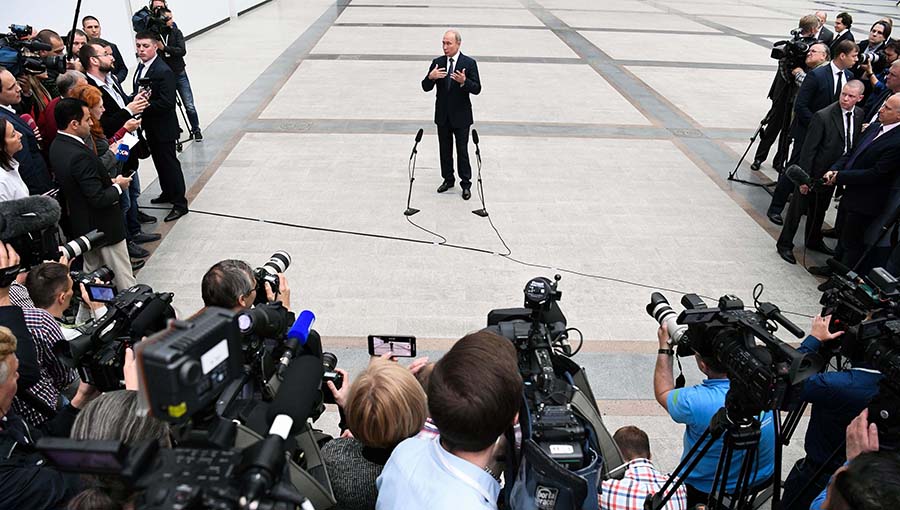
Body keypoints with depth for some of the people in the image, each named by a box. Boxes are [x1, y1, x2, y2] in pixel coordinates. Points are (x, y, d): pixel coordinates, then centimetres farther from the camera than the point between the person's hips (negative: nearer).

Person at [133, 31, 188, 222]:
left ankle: (180, 203, 7)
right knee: (159, 161, 21)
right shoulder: (142, 66, 7)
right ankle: (168, 193, 37)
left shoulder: (163, 72, -22)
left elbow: (167, 103, -26)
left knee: (169, 163, -2)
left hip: (163, 127, -9)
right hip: (150, 126, 9)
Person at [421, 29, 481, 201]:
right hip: (442, 115, 4)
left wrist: (464, 81, -30)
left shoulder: (469, 63, -7)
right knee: (445, 150, 14)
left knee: (462, 151, 2)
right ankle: (448, 179, 29)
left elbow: (477, 89, -11)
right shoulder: (437, 63, 3)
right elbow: (426, 87, 0)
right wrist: (430, 77, -22)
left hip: (461, 116, -4)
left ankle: (466, 184, 13)